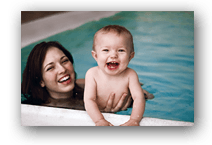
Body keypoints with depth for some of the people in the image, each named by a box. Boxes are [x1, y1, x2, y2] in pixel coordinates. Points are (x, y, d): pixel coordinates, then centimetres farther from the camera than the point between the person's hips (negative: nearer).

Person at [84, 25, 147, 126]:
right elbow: (89, 100, -21)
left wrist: (134, 120, -38)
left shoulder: (130, 75, -15)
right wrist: (99, 121, -36)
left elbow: (138, 98, -21)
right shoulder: (92, 74, -15)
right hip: (97, 114, 0)